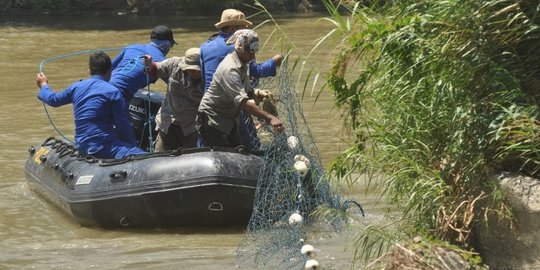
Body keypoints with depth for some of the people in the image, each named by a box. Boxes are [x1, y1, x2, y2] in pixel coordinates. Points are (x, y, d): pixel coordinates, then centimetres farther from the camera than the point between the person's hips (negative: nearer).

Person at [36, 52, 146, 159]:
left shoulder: (76, 87, 10)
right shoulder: (113, 92, -6)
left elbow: (53, 100, 26)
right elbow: (122, 125, -5)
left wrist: (43, 85, 47)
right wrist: (132, 144, 10)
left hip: (81, 146, 7)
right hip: (103, 146, -7)